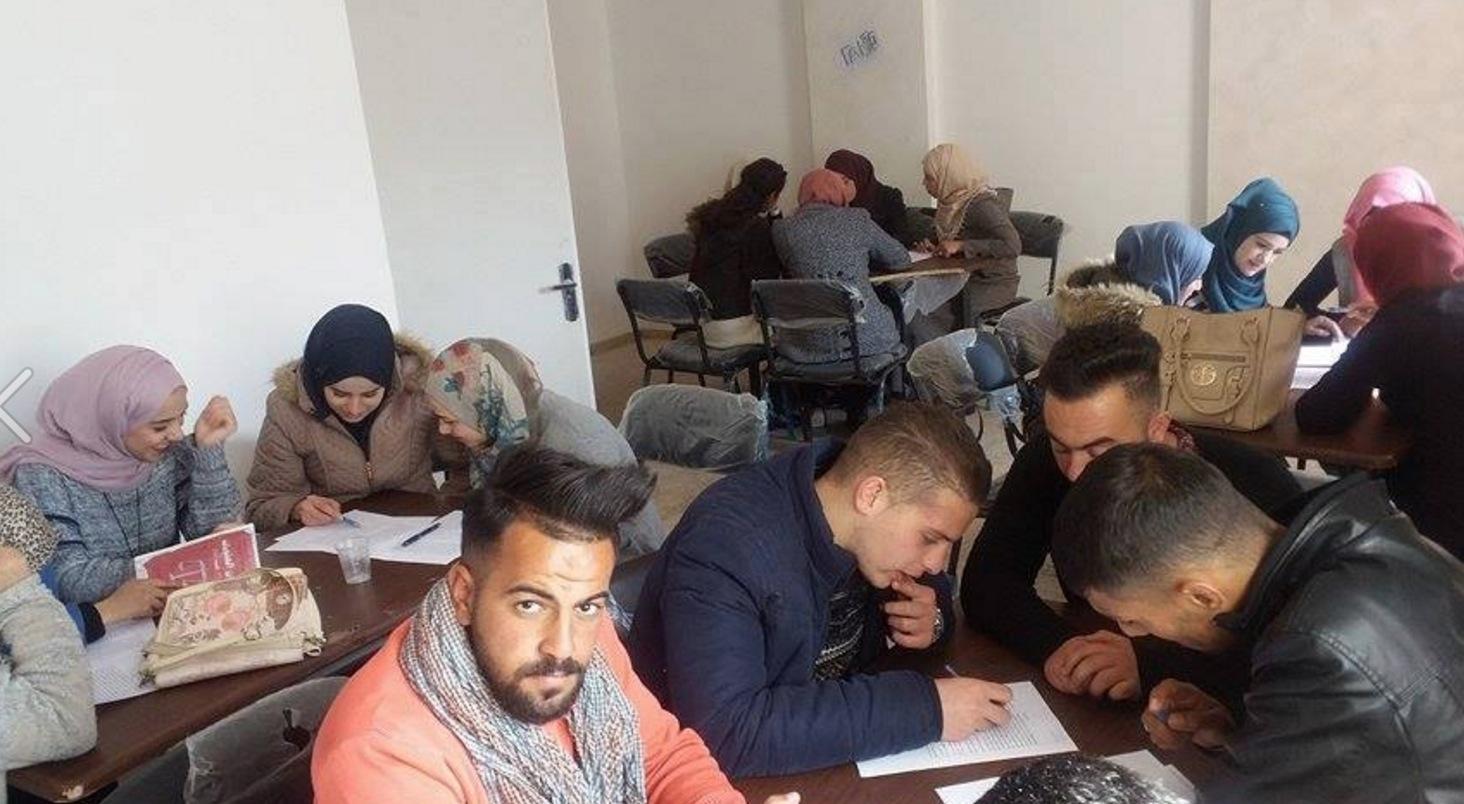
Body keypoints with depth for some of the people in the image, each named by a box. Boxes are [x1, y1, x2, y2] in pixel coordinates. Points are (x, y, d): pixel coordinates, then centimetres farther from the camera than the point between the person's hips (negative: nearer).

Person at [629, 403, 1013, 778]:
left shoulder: (871, 526, -8)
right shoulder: (727, 546, -27)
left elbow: (935, 585, 11)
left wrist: (934, 617, -12)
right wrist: (922, 707, -33)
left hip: (835, 761, 6)